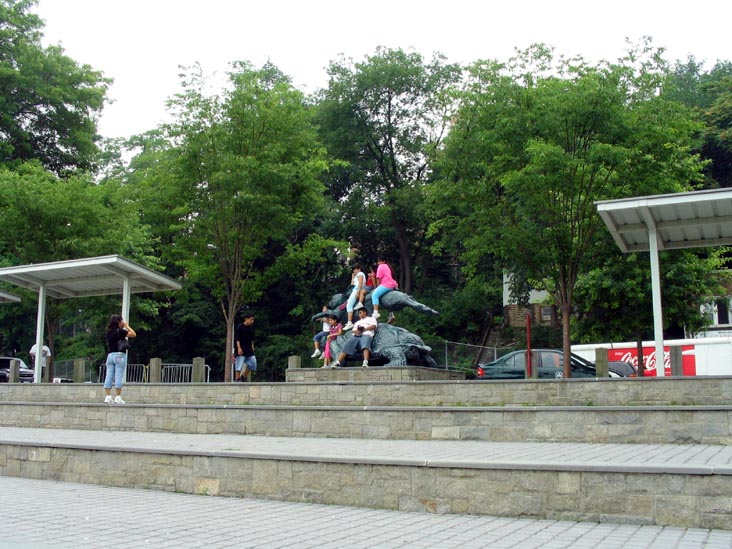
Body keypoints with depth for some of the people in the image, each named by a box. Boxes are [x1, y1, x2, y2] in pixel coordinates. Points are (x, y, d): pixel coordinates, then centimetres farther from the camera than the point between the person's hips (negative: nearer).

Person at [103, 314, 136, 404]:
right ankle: (117, 397, -6)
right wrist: (127, 326, 3)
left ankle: (107, 396, 1)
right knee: (118, 377, -5)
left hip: (110, 355, 6)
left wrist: (124, 327, 20)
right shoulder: (120, 331, -9)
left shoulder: (109, 332, 11)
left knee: (108, 376, 4)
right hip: (119, 355, -6)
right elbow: (134, 334, -8)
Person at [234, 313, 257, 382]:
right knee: (239, 365, -6)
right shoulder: (240, 327, -8)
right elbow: (237, 338, -12)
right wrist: (239, 348, -19)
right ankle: (238, 379, 1)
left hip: (249, 349, 7)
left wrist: (252, 347, 18)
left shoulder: (251, 328, 12)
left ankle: (244, 376, 17)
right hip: (241, 350, -7)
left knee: (253, 363, 3)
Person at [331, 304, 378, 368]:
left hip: (366, 335, -4)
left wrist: (364, 329, -7)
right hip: (355, 336, 4)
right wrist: (355, 331, -2)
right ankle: (337, 363, -38)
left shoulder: (371, 318, 28)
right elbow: (353, 330, 24)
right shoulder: (357, 322, 41)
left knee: (365, 346, -38)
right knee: (346, 347, -23)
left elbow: (374, 326, 7)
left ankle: (365, 363, -60)